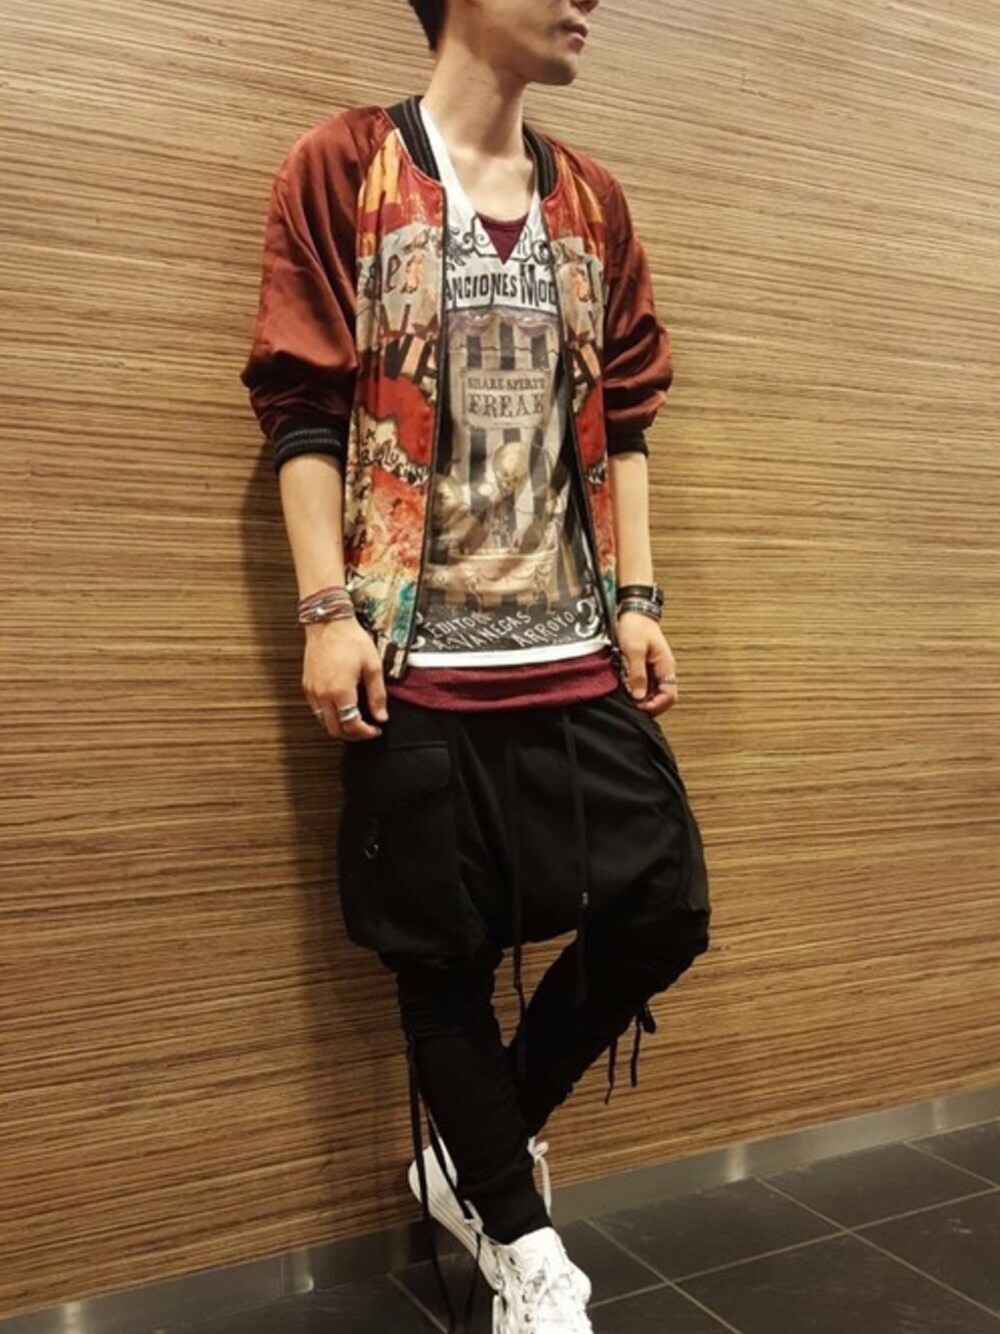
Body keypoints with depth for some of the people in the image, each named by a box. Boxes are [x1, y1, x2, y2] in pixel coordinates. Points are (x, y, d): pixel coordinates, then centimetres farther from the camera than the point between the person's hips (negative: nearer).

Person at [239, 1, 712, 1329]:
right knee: (446, 958, 4)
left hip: (575, 651, 5)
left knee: (664, 913, 3)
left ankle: (476, 1156, 27)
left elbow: (622, 415, 14)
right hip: (418, 657, -4)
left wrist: (639, 596, 6)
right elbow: (301, 406, -4)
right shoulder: (341, 169, 1)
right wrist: (327, 609, -11)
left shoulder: (593, 200, 14)